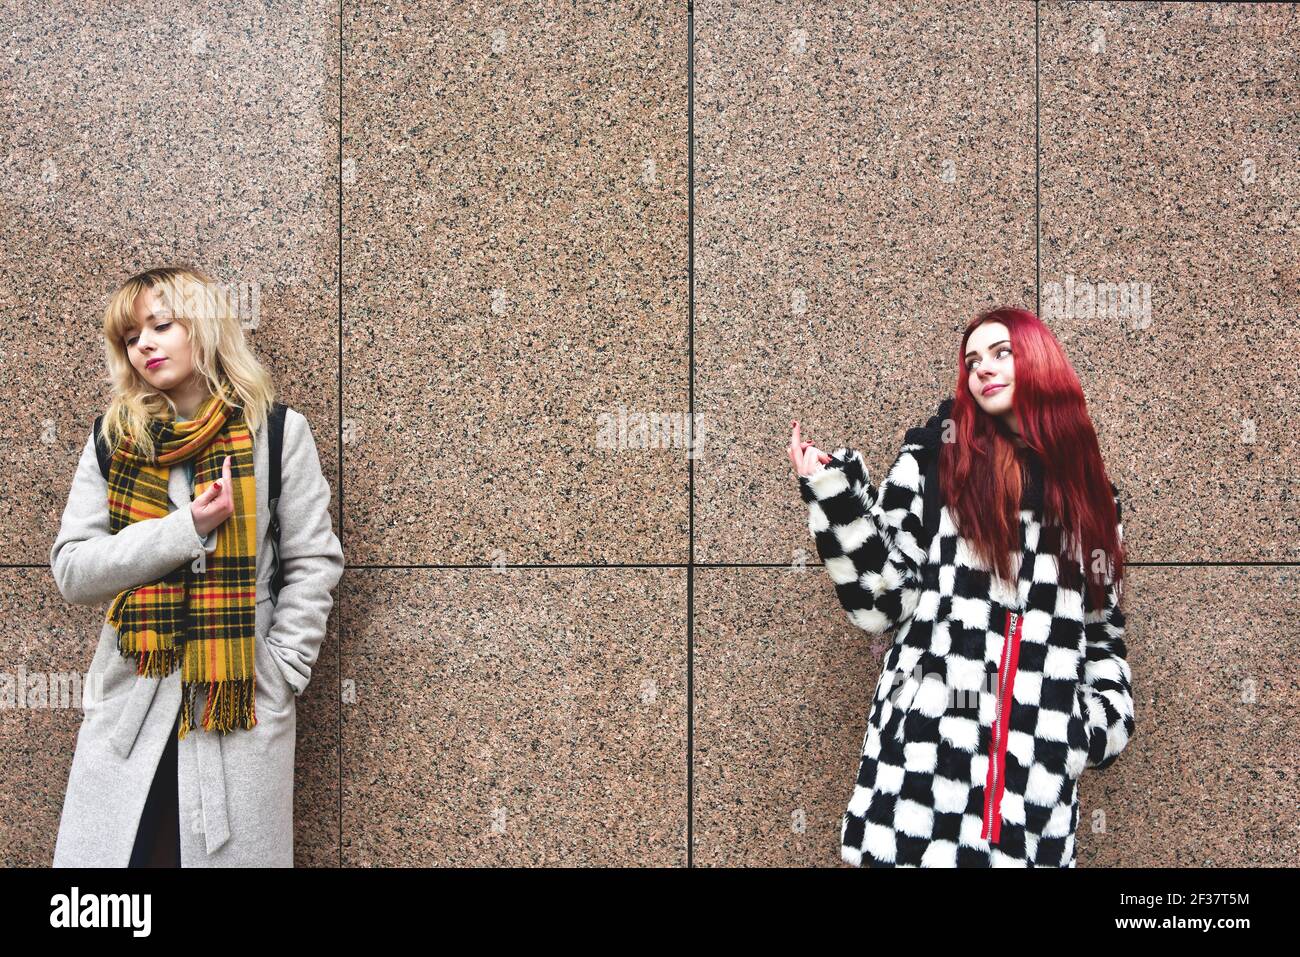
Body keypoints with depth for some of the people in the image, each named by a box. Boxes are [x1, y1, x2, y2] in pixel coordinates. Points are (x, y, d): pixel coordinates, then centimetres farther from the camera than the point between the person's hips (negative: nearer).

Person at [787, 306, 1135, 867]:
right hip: (930, 731, -2)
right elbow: (881, 599, -1)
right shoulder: (934, 458, 4)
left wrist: (1107, 714, 9)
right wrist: (831, 493, -9)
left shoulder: (1090, 491, 14)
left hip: (1040, 752, 2)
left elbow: (1104, 624, 20)